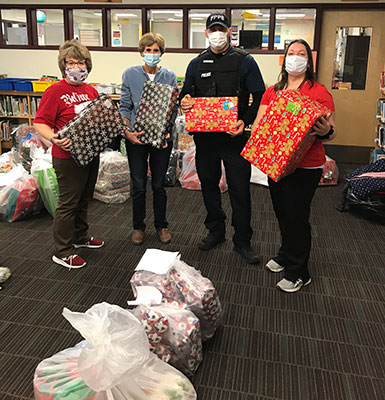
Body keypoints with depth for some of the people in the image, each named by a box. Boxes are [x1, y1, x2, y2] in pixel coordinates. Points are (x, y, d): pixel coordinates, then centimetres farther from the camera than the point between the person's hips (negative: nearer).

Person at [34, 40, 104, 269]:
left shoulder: (91, 91, 9)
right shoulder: (56, 91, -12)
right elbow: (40, 123, -15)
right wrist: (54, 138, -32)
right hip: (68, 157, -7)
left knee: (84, 199, 20)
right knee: (68, 203, 1)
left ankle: (81, 236, 39)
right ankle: (63, 252, 13)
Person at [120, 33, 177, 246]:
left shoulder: (169, 76, 2)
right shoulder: (130, 74, 0)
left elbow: (173, 108, 3)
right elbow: (124, 107, 1)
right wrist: (127, 131, -13)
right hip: (136, 137, 0)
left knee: (159, 185, 10)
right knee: (138, 185, 6)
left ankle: (161, 225, 27)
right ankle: (138, 226, 24)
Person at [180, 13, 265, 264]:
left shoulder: (244, 61, 0)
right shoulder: (196, 64, 11)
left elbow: (260, 97, -3)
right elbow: (186, 94, 17)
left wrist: (245, 121, -20)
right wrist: (184, 102, -8)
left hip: (234, 137, -3)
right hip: (204, 137, 4)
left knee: (240, 189, 1)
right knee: (208, 184, 13)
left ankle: (242, 241, 15)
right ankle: (216, 231, 32)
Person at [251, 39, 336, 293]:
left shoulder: (319, 93, -5)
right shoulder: (272, 91, 11)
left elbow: (331, 132, -5)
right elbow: (259, 123, 8)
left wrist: (326, 131, -28)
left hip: (305, 167, -5)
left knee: (297, 216, 1)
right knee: (282, 212, 17)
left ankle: (298, 273, 18)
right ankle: (286, 254, 41)